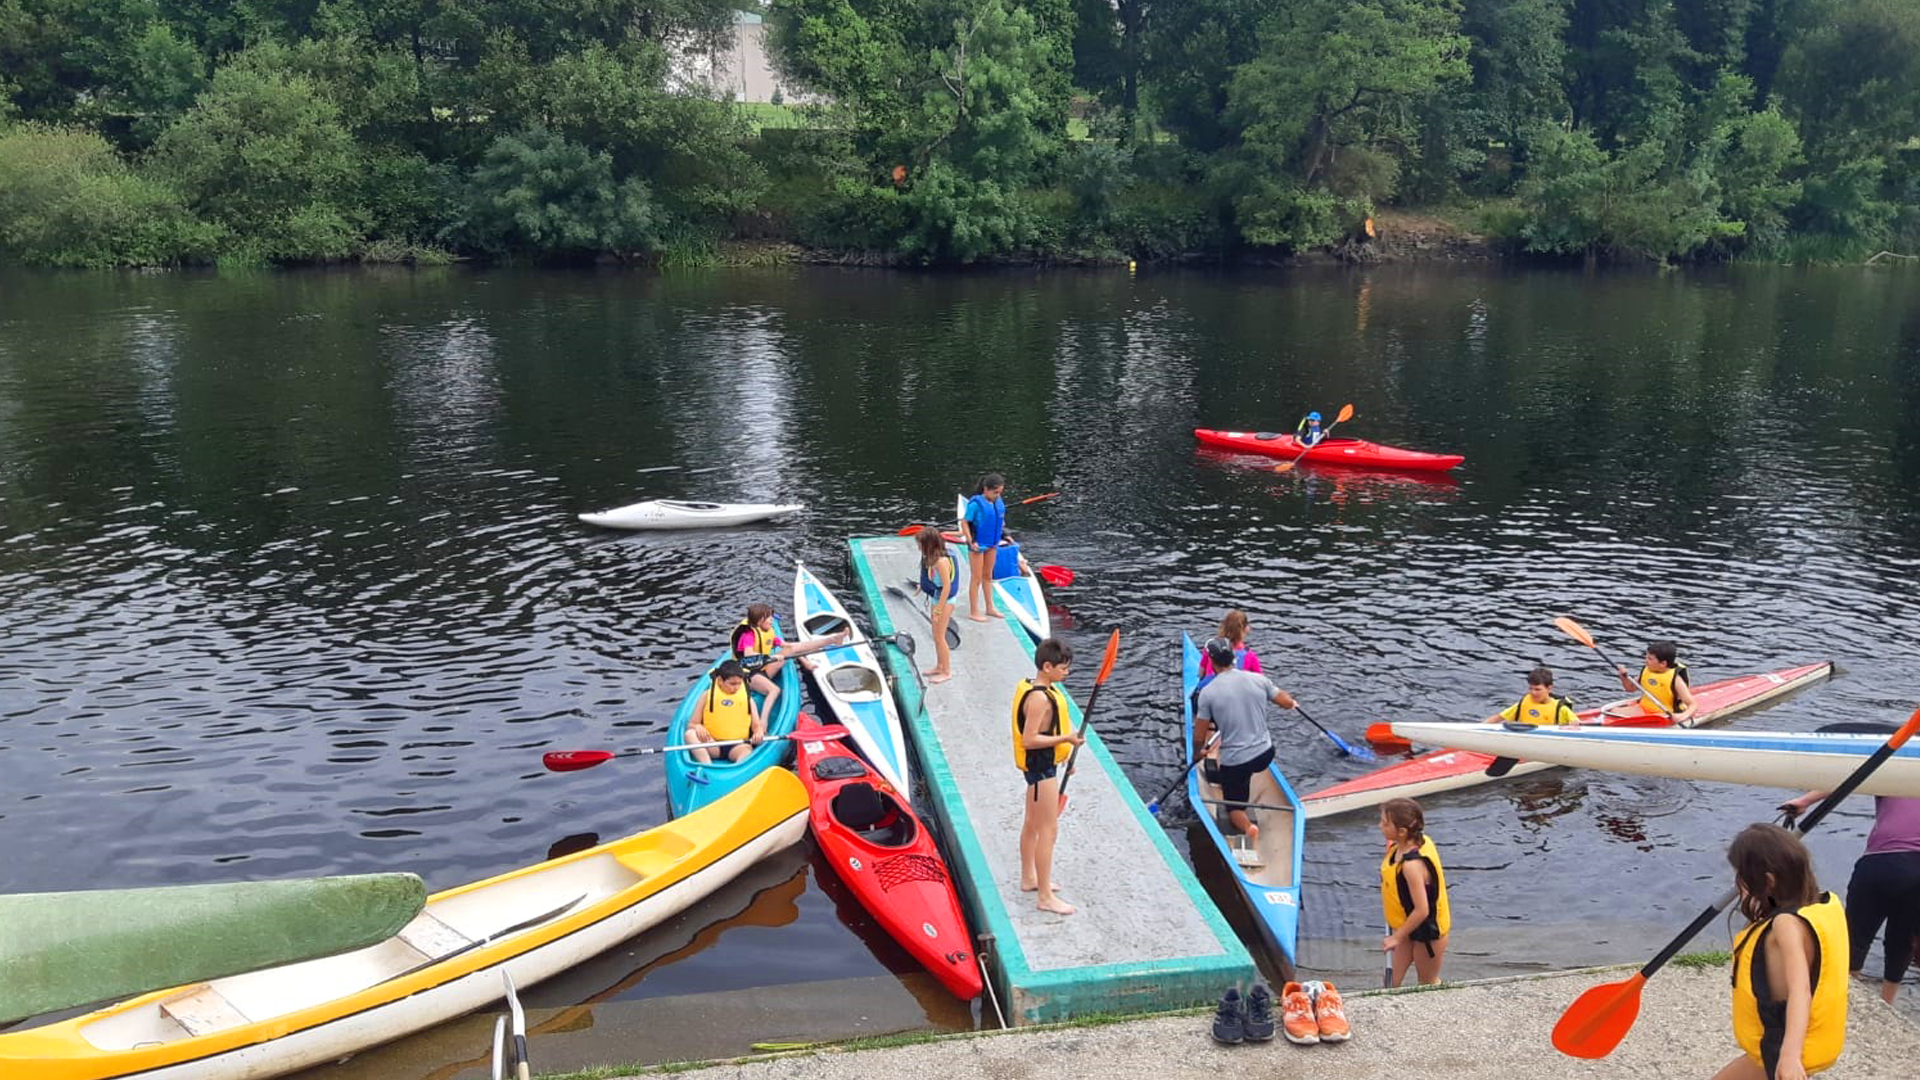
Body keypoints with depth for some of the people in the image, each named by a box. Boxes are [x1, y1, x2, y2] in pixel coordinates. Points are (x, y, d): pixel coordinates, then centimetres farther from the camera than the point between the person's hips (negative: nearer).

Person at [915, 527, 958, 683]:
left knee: (939, 637, 1)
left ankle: (947, 671, 13)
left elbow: (946, 587, -24)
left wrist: (938, 610, -22)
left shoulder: (941, 561, -25)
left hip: (944, 601, -9)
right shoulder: (932, 559, 3)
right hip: (935, 599, 9)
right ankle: (939, 666, 33)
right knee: (936, 636, 19)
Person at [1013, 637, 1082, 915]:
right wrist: (1065, 739, -29)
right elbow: (1029, 740, -28)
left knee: (1032, 822, 22)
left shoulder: (1034, 687, 6)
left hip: (1042, 765, 11)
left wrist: (1063, 750, 18)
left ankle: (1029, 878, 37)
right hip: (1041, 767, -11)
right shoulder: (1040, 698, -25)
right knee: (1048, 830, -6)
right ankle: (1046, 897, -1)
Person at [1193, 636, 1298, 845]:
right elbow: (1288, 703, 5)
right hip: (1265, 755, 4)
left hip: (1233, 762, -4)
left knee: (1234, 807, 14)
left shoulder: (1207, 692, -15)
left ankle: (1247, 827, -14)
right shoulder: (1258, 679, -7)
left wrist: (1197, 754, 13)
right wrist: (1287, 697, 29)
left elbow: (1199, 738, -9)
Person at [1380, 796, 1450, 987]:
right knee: (1392, 981, 15)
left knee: (1428, 984, 18)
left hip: (1426, 931, -8)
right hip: (1407, 925, 8)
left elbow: (1421, 910, -29)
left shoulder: (1412, 865, -36)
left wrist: (1397, 937, -20)